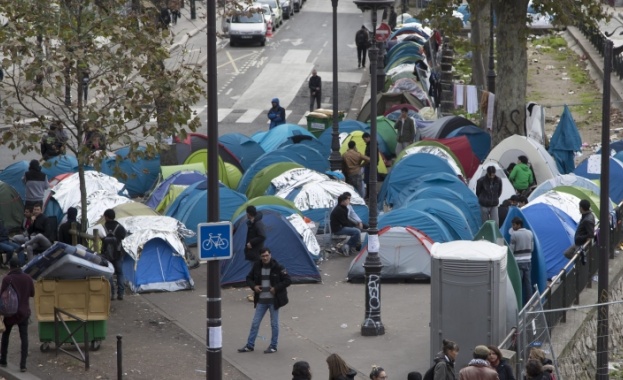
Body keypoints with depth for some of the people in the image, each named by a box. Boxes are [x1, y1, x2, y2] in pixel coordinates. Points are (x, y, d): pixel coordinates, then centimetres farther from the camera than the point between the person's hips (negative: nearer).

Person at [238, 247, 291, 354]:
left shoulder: (277, 267, -12)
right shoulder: (257, 267, 0)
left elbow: (288, 280, -10)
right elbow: (249, 278, 13)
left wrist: (276, 288, -18)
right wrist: (253, 286, -7)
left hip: (273, 300, -4)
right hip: (261, 300, 4)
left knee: (274, 324, 6)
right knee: (255, 323, 8)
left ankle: (273, 346, 17)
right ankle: (250, 345, 16)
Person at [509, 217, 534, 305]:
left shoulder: (514, 235, -13)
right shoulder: (530, 233, 6)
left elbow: (511, 250, -11)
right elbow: (532, 248, 13)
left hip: (518, 262, -6)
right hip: (528, 261, 6)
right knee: (528, 282, 11)